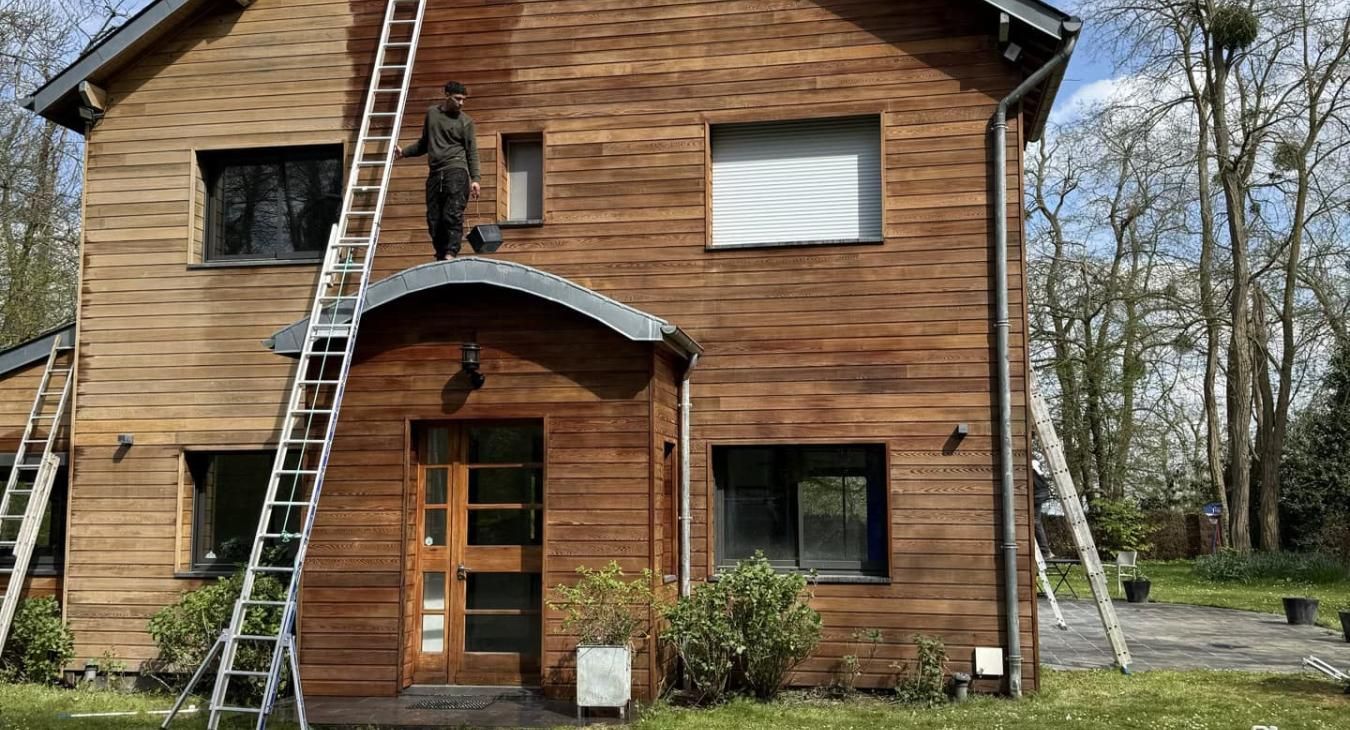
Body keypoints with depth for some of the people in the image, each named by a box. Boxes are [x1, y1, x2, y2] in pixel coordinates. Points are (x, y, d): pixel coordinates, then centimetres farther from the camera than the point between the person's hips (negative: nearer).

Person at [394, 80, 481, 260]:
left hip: (456, 171, -4)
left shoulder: (465, 121, 6)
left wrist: (474, 179, -5)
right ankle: (441, 258, 4)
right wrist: (404, 152, 22)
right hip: (435, 173, 4)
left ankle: (451, 253, -22)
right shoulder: (431, 113, 17)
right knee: (433, 219, 0)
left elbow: (472, 152, 4)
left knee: (453, 215, -17)